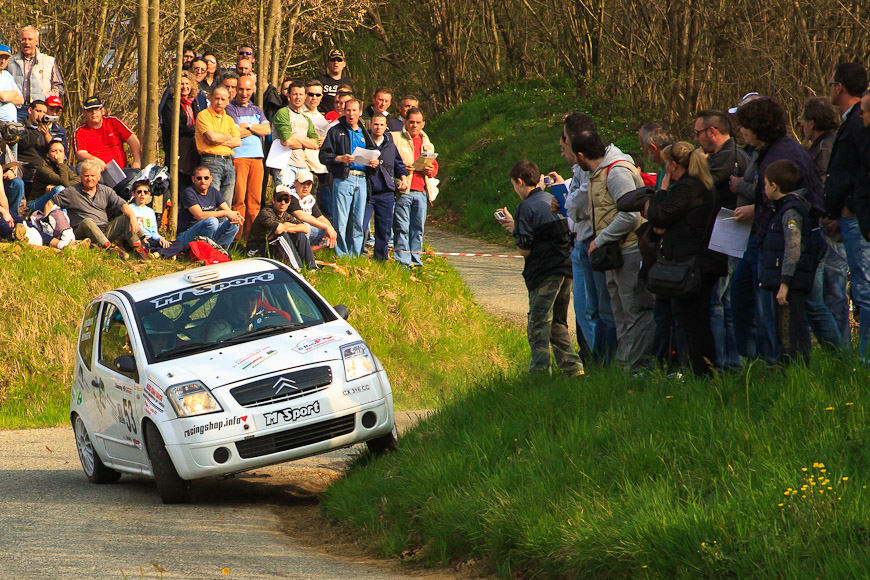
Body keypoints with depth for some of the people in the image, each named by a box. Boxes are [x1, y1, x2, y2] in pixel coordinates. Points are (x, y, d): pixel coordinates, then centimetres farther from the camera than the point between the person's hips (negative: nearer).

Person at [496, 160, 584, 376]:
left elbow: (525, 250, -13)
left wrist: (514, 228, 5)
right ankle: (572, 368, 14)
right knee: (558, 324, 18)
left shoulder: (526, 208, -11)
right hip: (566, 269, 7)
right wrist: (517, 226, 23)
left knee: (538, 327, -3)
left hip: (543, 274, -7)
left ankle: (540, 371, -9)